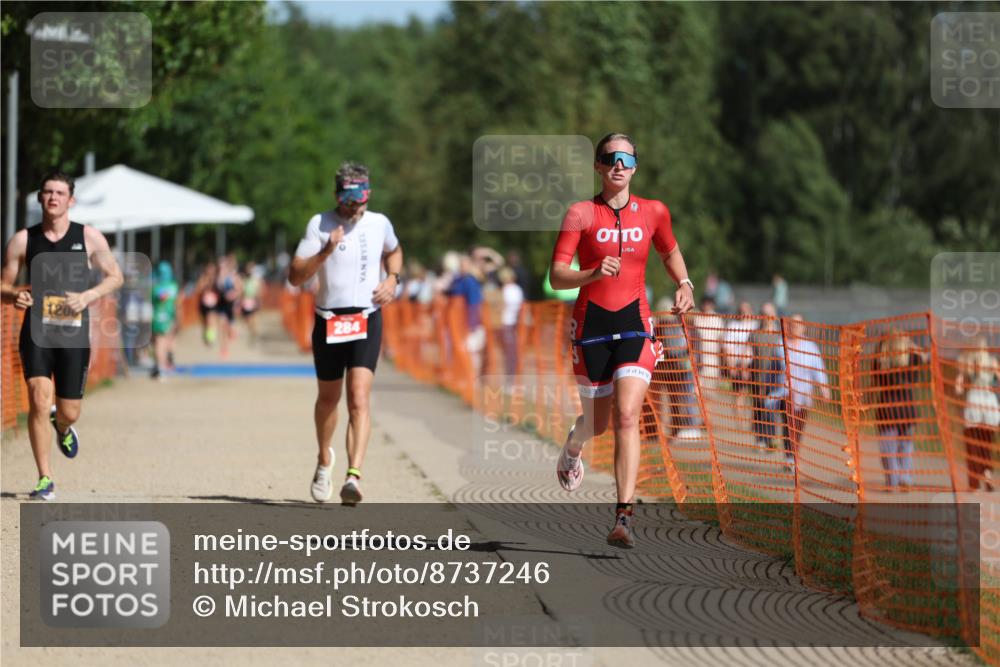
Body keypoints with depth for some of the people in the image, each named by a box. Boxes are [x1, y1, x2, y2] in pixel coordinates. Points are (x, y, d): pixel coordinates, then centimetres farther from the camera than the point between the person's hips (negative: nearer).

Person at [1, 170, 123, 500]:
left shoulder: (88, 237, 0)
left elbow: (115, 276, 7)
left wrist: (88, 296, -11)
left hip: (74, 334, 1)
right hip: (36, 333, -1)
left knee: (69, 412, 4)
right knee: (39, 401, -19)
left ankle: (63, 428, 45)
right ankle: (45, 480, -10)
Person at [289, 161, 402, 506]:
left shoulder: (379, 224, 5)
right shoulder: (319, 224, -2)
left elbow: (393, 251, 30)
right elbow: (295, 276, -8)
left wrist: (392, 279, 10)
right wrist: (325, 253, -22)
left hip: (367, 321, 0)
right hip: (328, 320, 1)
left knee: (359, 397, -17)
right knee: (328, 397, 16)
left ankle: (354, 475, -27)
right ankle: (324, 459, 43)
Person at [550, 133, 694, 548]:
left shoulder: (654, 213, 4)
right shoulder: (581, 214, -4)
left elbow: (670, 251, 25)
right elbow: (556, 278, -9)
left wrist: (684, 285, 6)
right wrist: (593, 274, -27)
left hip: (634, 325, 0)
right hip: (591, 324, 0)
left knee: (627, 416, -17)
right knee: (598, 421, 11)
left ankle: (623, 517, -21)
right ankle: (572, 446, 51)